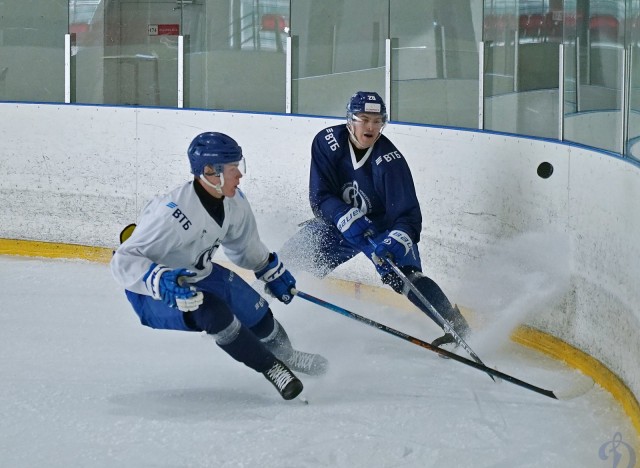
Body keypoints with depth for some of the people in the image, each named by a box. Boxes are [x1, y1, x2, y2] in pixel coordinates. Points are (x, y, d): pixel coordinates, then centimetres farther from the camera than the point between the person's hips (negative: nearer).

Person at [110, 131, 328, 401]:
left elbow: (244, 245, 14)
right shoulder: (172, 213, -35)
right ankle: (271, 368, -14)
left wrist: (273, 272, 21)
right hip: (155, 295, -8)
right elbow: (123, 261, -33)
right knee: (213, 312, -31)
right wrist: (162, 281, -46)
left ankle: (286, 356, 38)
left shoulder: (234, 202, -10)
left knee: (256, 312, 5)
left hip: (199, 275, 8)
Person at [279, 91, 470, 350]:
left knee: (402, 275, -26)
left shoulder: (390, 159, -26)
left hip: (383, 226, -4)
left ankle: (455, 326, -28)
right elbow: (320, 197, -18)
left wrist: (398, 239, -47)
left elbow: (408, 212, -27)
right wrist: (347, 218, -36)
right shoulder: (327, 142, -18)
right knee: (292, 257, 0)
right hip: (340, 222, 4)